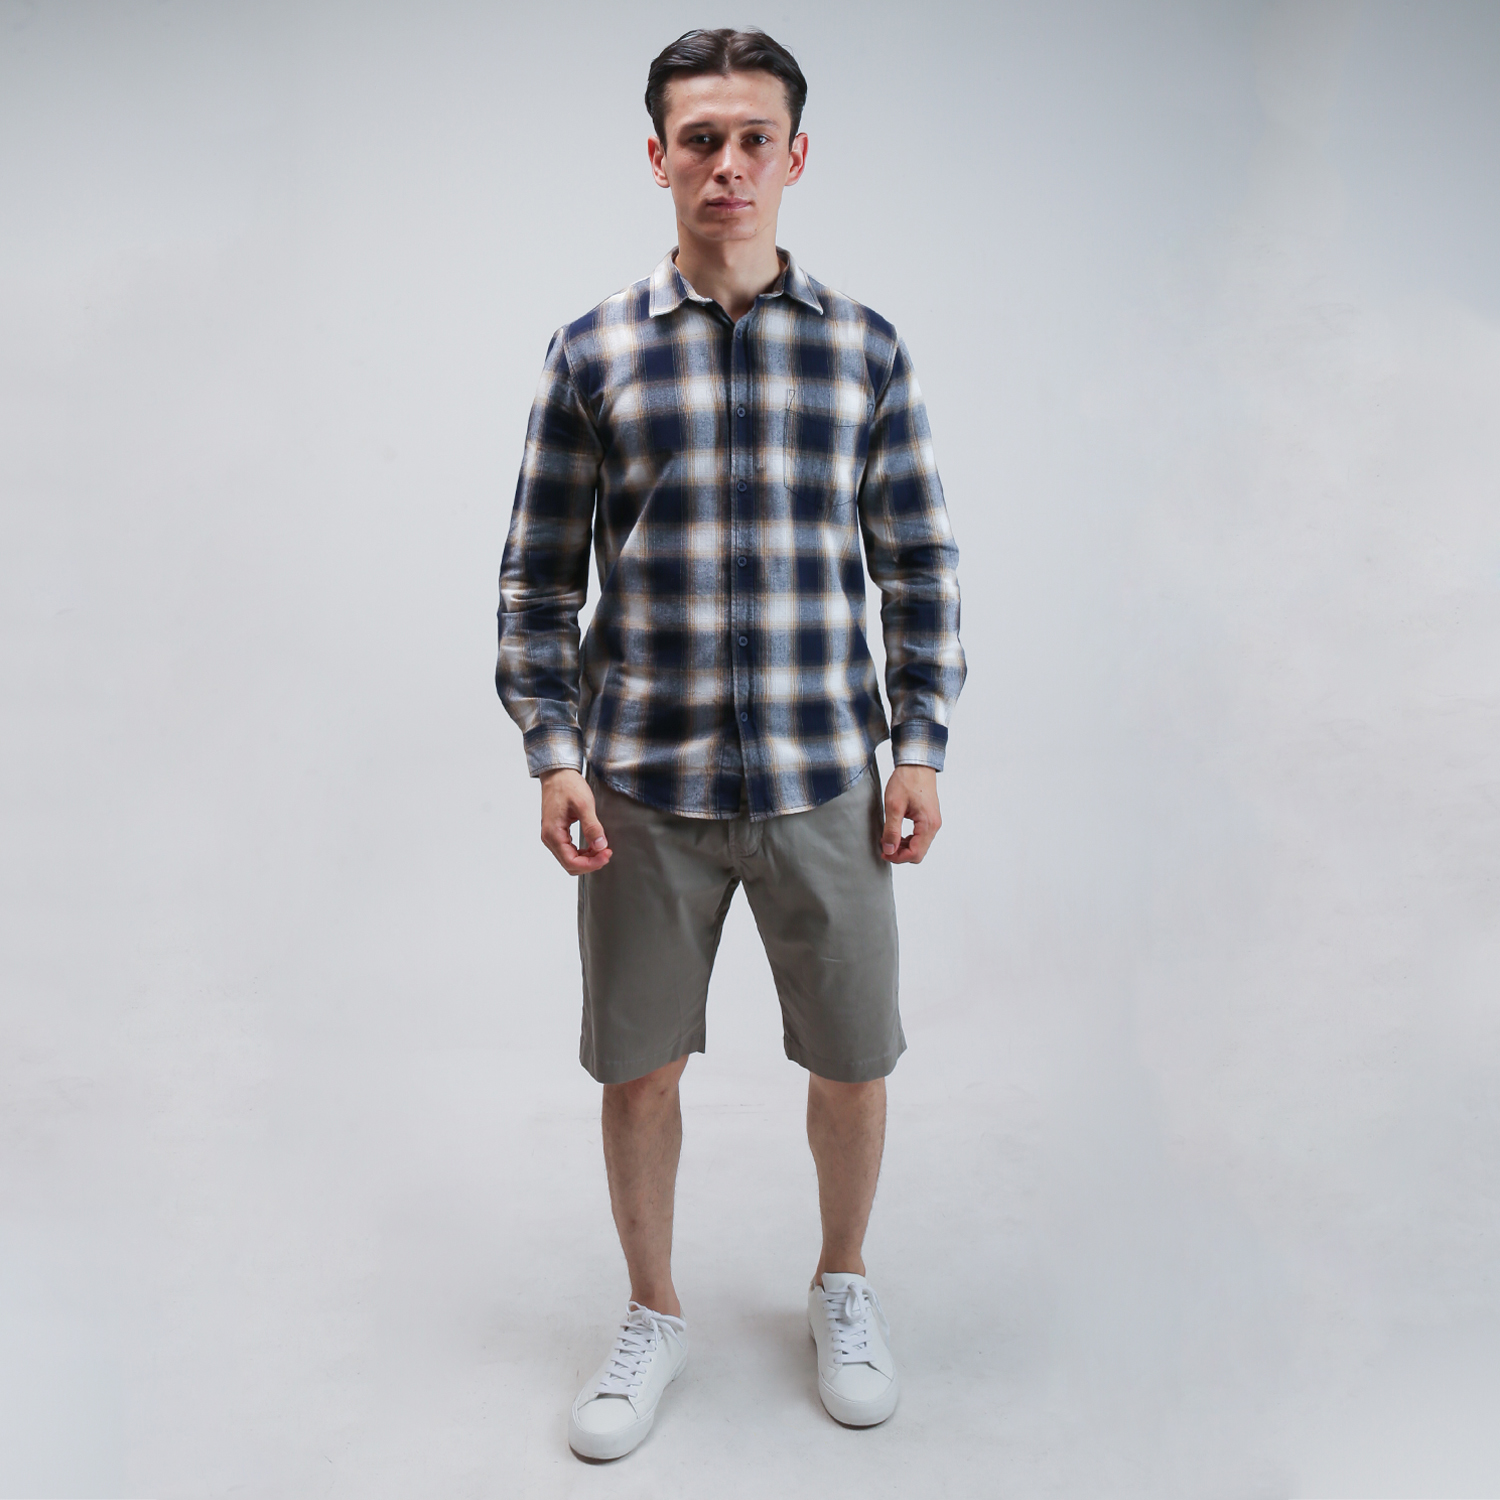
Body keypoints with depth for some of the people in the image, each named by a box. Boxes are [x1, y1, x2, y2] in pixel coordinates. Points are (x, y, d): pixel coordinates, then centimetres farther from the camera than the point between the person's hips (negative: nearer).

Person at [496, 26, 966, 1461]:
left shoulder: (864, 348, 4)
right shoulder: (593, 350, 3)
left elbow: (920, 564, 7)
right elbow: (536, 575, 4)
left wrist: (920, 747, 0)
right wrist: (552, 755, -4)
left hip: (822, 783, 1)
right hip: (642, 787, 0)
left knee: (853, 1062, 12)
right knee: (638, 1071, 11)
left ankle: (842, 1285, 40)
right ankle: (652, 1314, 36)